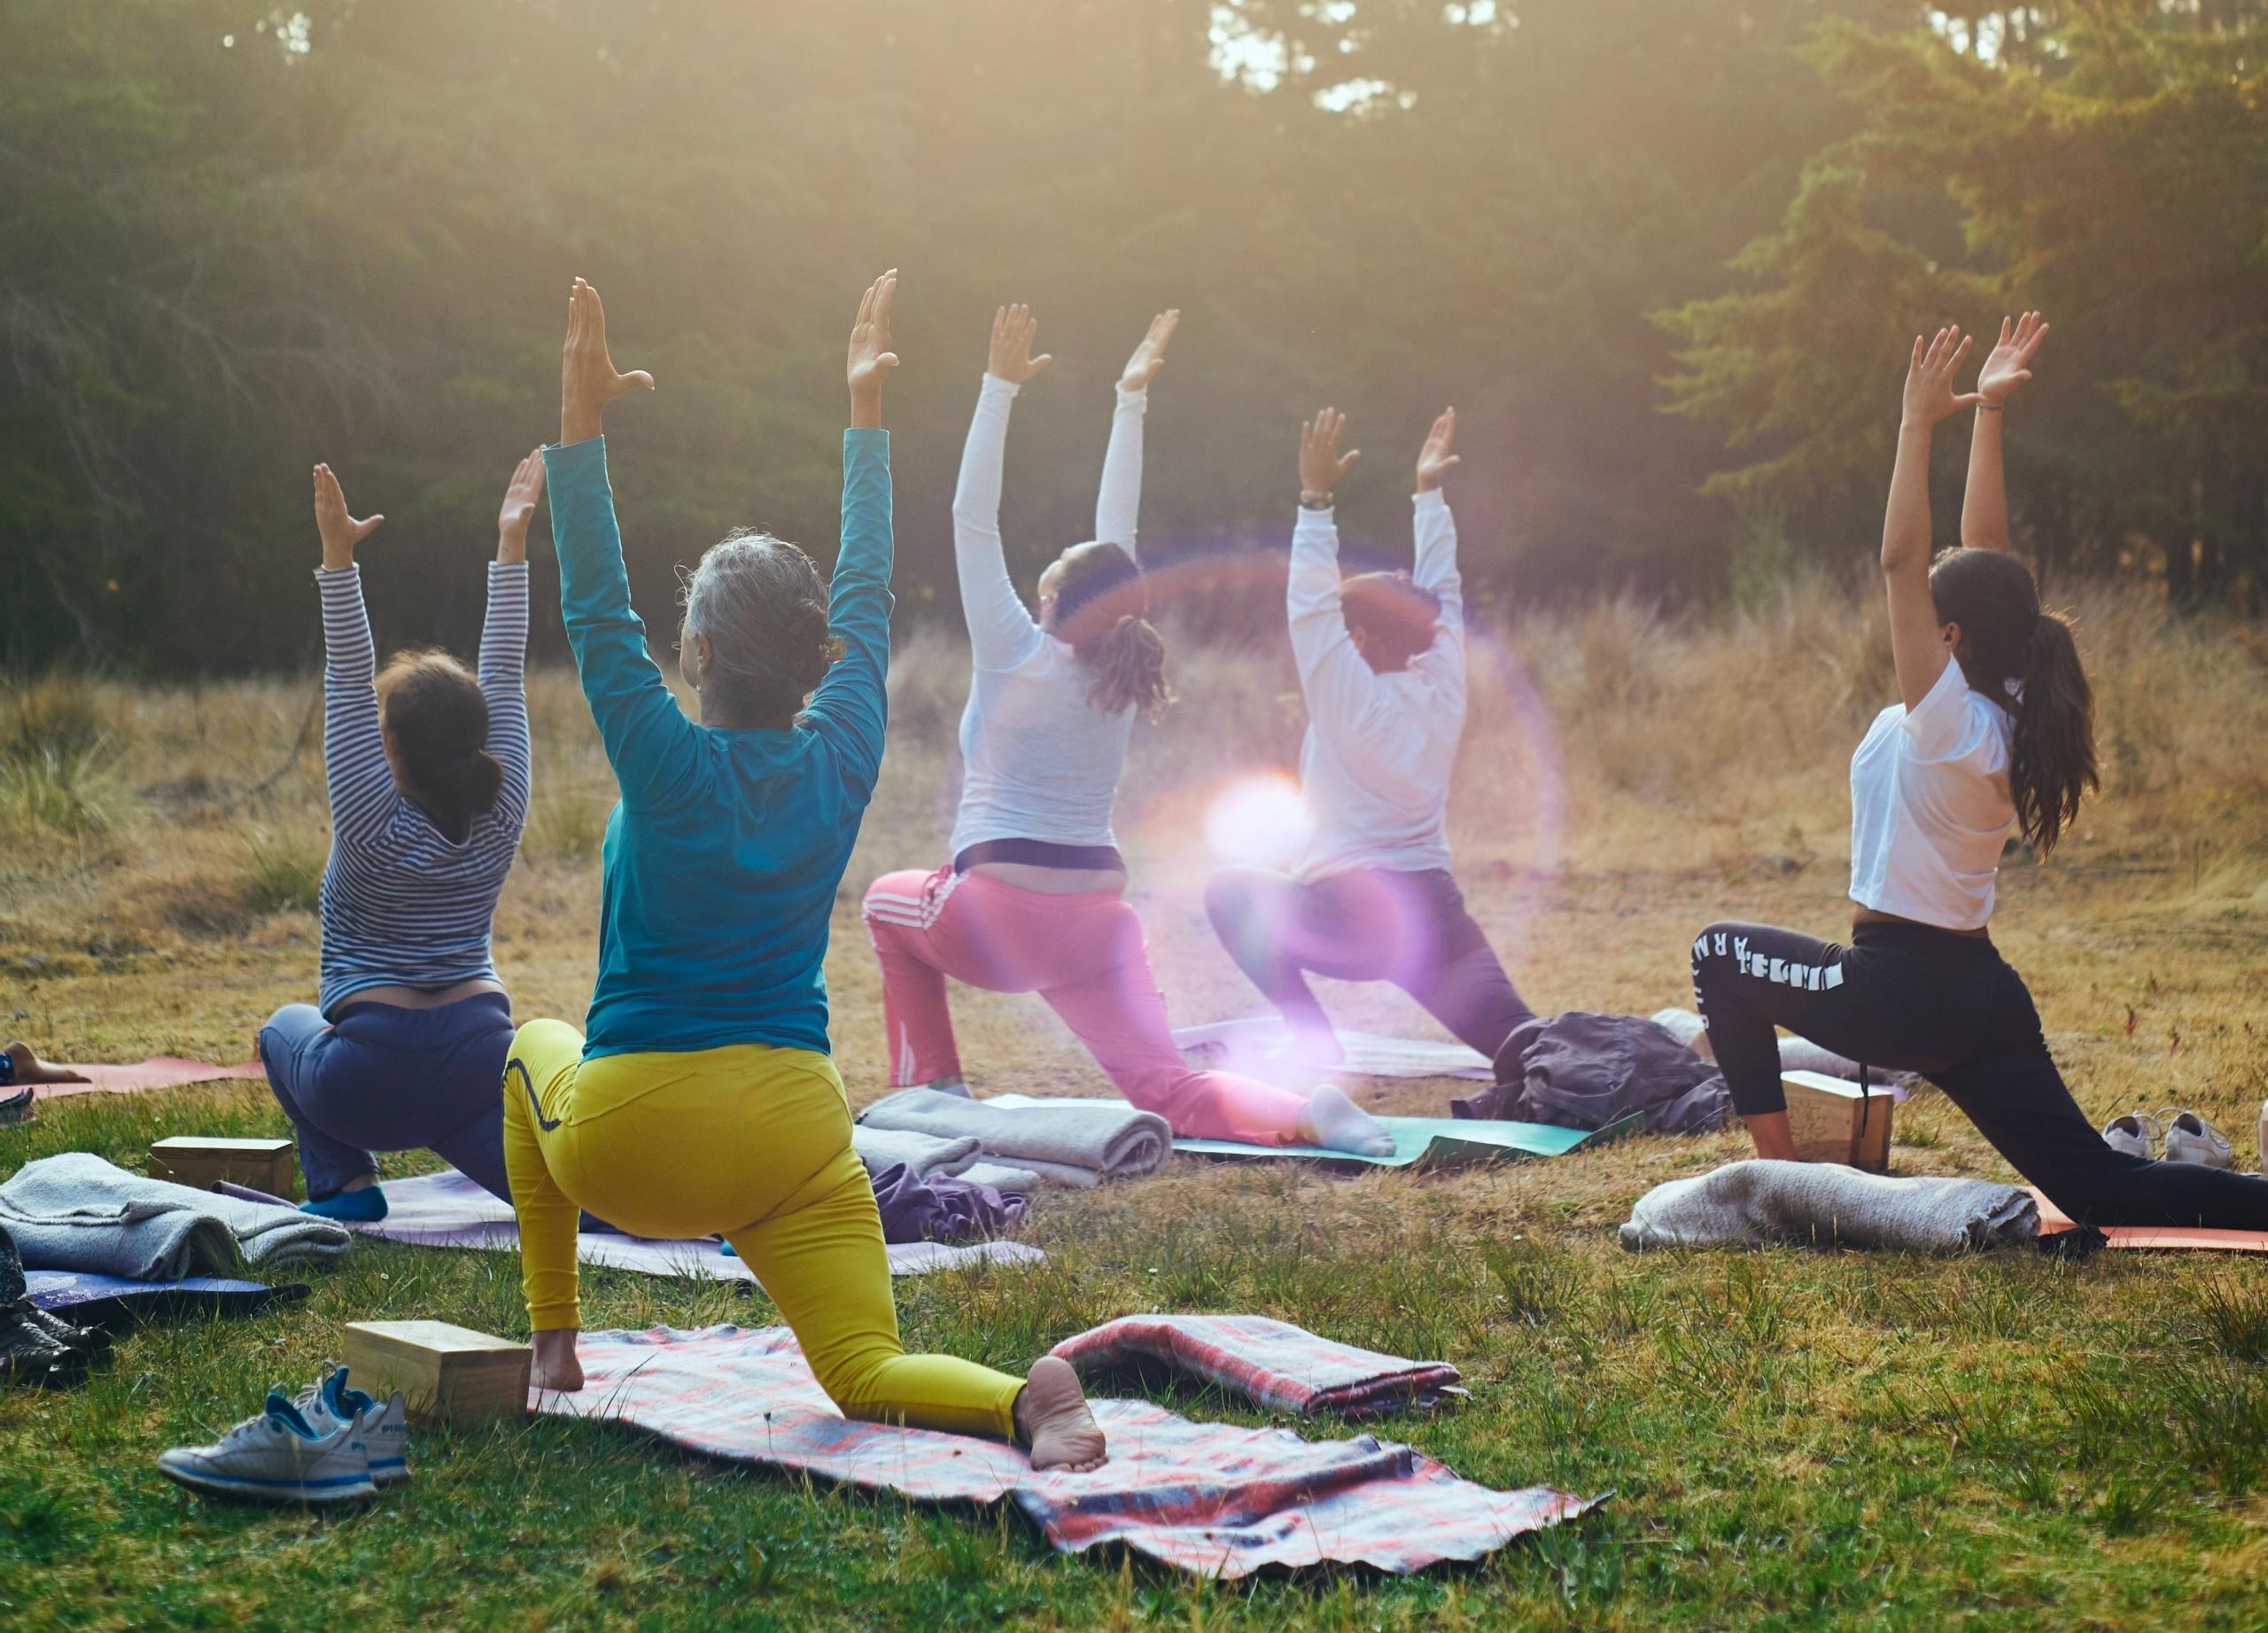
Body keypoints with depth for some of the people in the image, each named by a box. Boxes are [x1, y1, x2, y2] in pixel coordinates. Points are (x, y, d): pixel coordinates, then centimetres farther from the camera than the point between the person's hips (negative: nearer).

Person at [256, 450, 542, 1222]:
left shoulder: (375, 828, -10)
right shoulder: (500, 817, -1)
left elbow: (346, 688, -14)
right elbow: (503, 677, 3)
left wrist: (339, 562, -19)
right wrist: (511, 545, 5)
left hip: (371, 1078, -2)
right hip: (480, 1056, 3)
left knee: (286, 1028, 28)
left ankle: (344, 1180, 11)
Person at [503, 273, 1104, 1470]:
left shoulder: (672, 768, -12)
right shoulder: (842, 762, -1)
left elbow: (597, 615, -12)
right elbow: (867, 594, 10)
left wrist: (581, 429, -14)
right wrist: (866, 413, 17)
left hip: (629, 1142, -2)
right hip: (791, 1134, 2)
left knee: (536, 1050, 32)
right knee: (868, 1378, 1)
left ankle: (553, 1343, 30)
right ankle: (1029, 1399, -34)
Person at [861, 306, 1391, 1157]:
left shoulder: (1018, 658, -6)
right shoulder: (1121, 674, 6)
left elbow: (972, 520, -6)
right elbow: (1118, 533, 14)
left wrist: (1001, 386, -5)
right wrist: (1130, 400, 18)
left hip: (996, 916, -4)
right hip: (1097, 920, 4)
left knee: (889, 902, 29)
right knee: (1165, 1090, -4)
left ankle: (931, 1086, 21)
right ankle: (1306, 1113, -32)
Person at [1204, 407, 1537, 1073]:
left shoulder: (1355, 705, -9)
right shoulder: (1443, 694, 7)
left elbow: (1311, 606, -12)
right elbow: (1439, 594, 18)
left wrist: (1316, 499, -14)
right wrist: (1429, 494, 21)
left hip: (1353, 920, -6)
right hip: (1439, 914, 6)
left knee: (1231, 891, 13)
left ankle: (1313, 1040, 3)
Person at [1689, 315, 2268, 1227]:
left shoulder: (1948, 719, -17)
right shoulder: (2008, 716, 4)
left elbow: (1901, 561, -22)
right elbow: (1982, 551, 8)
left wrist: (1920, 425, -19)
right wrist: (1988, 416, 9)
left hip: (1901, 992, -8)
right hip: (1983, 996, 8)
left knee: (1721, 955, 11)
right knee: (2100, 1190, 9)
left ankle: (1776, 1169, 8)